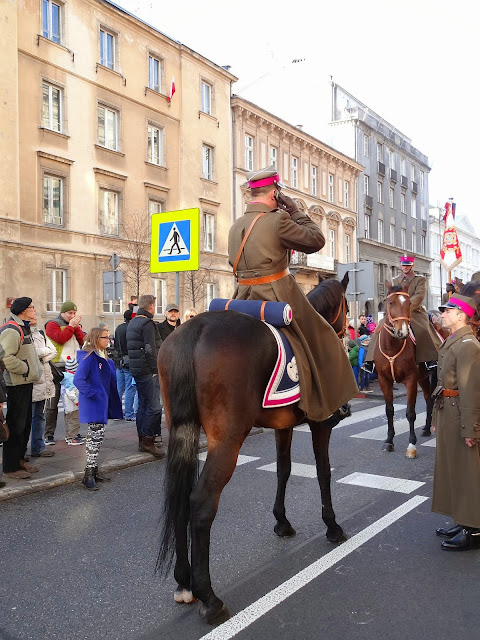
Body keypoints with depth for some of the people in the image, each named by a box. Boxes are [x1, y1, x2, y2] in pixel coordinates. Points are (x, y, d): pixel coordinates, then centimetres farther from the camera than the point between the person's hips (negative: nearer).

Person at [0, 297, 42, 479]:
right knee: (15, 425, -4)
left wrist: (35, 370, 15)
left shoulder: (23, 328, 17)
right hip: (17, 384, -10)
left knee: (25, 423, 17)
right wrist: (26, 369, -17)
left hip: (26, 383, 10)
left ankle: (19, 460, 28)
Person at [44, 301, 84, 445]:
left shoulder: (75, 325, 18)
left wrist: (77, 327, -4)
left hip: (74, 367, 6)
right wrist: (71, 326, -11)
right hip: (57, 367, -6)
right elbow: (60, 338, -18)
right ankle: (49, 434, 4)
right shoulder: (53, 324, -1)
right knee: (53, 403, -3)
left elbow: (83, 341, 6)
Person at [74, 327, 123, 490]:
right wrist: (92, 393, -21)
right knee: (96, 436, -7)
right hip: (93, 404, -9)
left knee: (97, 436, 15)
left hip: (102, 404, 9)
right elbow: (78, 380, -25)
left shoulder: (104, 359, 12)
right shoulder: (89, 358, -17)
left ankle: (93, 471, 26)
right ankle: (89, 475, 1)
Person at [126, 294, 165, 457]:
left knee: (143, 405, 14)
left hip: (136, 370, 10)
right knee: (154, 407, -8)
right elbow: (150, 350, -19)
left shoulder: (132, 322, 17)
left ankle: (142, 440, 19)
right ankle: (148, 441, -7)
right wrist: (155, 370, -13)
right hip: (147, 370, -10)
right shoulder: (147, 323, -13)